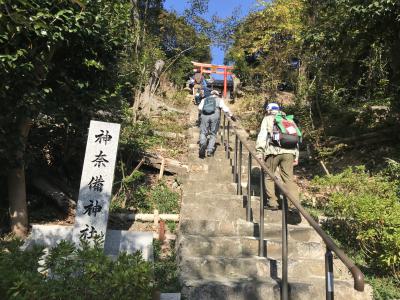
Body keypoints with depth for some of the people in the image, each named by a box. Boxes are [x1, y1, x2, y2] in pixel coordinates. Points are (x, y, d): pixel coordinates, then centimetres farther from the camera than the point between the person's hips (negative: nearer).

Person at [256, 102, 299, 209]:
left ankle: (273, 202, 6)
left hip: (274, 151, -4)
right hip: (289, 152, 4)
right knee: (289, 179, 5)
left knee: (269, 177, 9)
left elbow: (262, 135, 1)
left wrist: (260, 152, -2)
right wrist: (296, 156, 18)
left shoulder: (267, 119, 15)